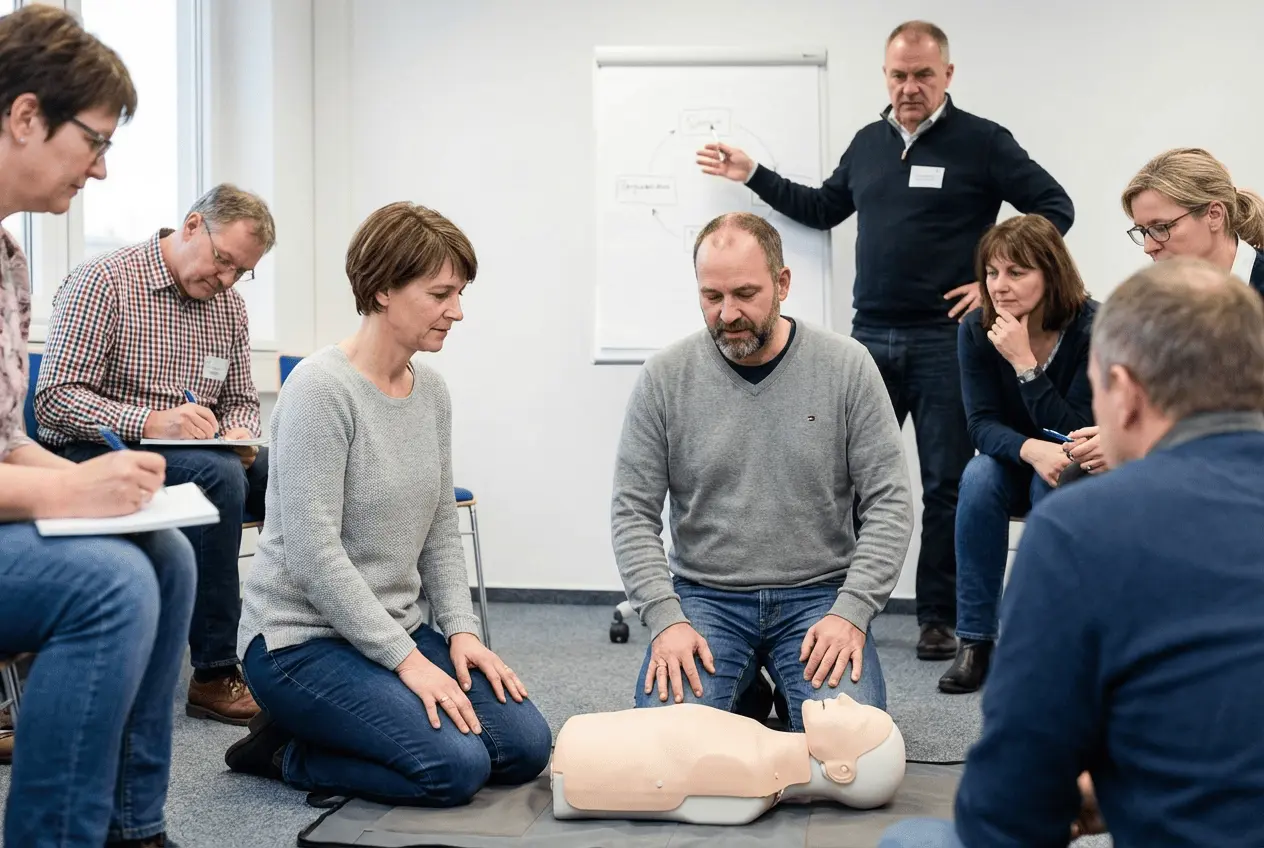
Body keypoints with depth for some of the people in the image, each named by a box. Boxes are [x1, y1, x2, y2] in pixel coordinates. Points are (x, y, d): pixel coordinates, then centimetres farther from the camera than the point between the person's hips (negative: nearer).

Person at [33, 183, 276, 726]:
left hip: (192, 457, 7)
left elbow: (242, 398, 18)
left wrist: (240, 431, -7)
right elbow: (53, 400, -17)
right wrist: (149, 422, -31)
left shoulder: (229, 305, 12)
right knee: (217, 475, -34)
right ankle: (215, 676, -28)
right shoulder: (103, 282, -10)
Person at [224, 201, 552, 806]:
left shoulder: (432, 389, 7)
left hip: (398, 627, 8)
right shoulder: (319, 388, -17)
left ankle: (321, 734, 10)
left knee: (526, 746, -5)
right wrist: (405, 659, -20)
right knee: (456, 765, -23)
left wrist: (460, 629, -1)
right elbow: (313, 553, -22)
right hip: (299, 637, -8)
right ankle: (286, 753, 1)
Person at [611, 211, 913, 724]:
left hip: (817, 596, 0)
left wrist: (851, 611, -16)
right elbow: (632, 512, -1)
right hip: (705, 596, 1)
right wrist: (665, 619, -15)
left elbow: (889, 503, -4)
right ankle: (743, 689, 10)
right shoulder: (666, 376, -3)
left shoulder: (847, 366, -4)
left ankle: (787, 685, 10)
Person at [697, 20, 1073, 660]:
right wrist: (753, 175, 21)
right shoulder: (869, 143, 12)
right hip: (871, 336, 5)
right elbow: (824, 209, 25)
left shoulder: (981, 142, -4)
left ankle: (940, 618, 12)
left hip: (945, 341, -4)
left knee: (945, 483, 3)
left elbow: (1054, 208, -4)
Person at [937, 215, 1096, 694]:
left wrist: (1024, 362, -35)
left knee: (1052, 488, -35)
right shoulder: (977, 330, -12)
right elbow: (982, 424, -17)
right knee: (980, 475, -30)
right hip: (1015, 465, 3)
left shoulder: (1093, 328, -23)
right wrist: (1032, 451, -39)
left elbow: (1076, 433, -25)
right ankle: (974, 641, -24)